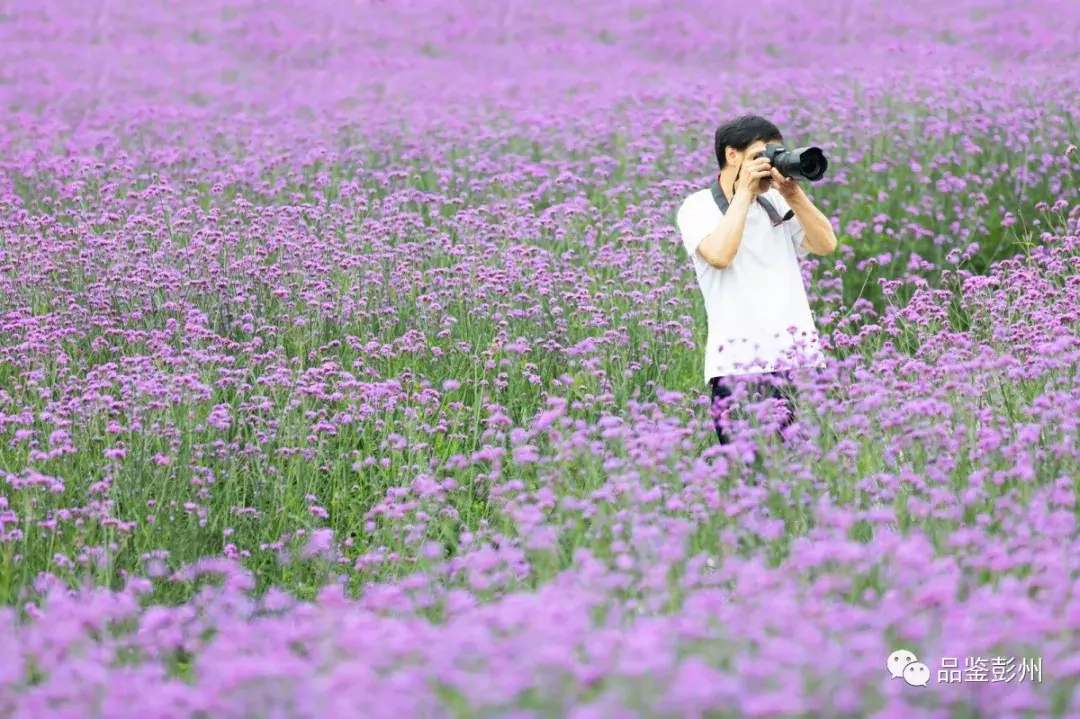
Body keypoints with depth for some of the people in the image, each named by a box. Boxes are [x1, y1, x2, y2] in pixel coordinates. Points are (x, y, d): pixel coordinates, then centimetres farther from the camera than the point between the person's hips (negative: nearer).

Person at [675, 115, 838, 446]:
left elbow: (826, 244, 5)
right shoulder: (699, 207, 2)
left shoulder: (777, 203, 15)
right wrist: (744, 192, -9)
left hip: (801, 359, 4)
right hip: (739, 366, -4)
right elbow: (719, 255, -17)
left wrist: (793, 193, -3)